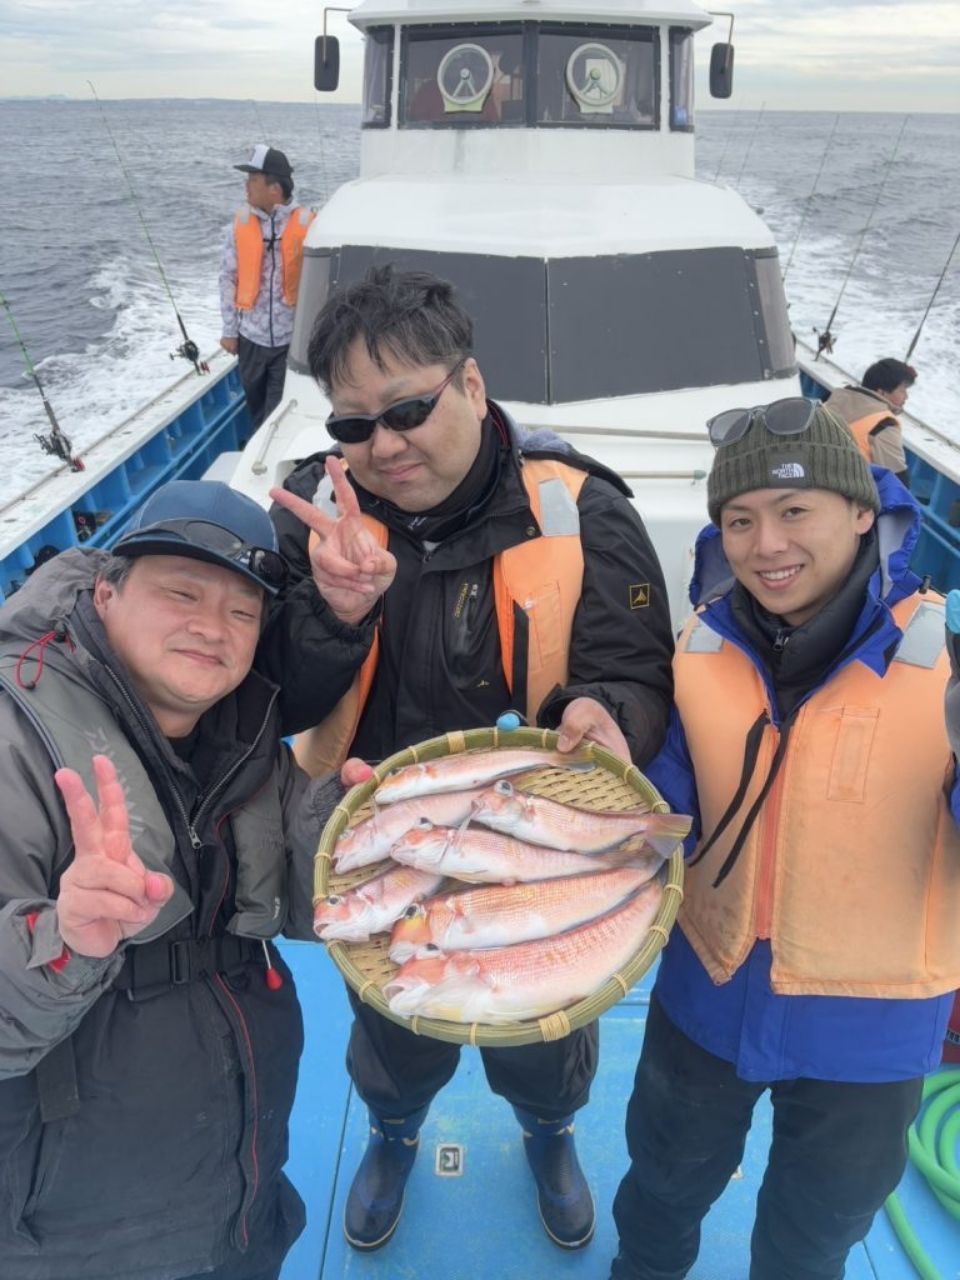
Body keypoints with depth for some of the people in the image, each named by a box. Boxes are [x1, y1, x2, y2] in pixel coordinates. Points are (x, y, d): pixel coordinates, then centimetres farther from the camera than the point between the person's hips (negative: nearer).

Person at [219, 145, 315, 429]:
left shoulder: (305, 224, -8)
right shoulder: (240, 223, -1)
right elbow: (228, 278, 3)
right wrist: (229, 330, 1)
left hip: (291, 337, -3)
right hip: (251, 336, 3)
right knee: (256, 406, 17)